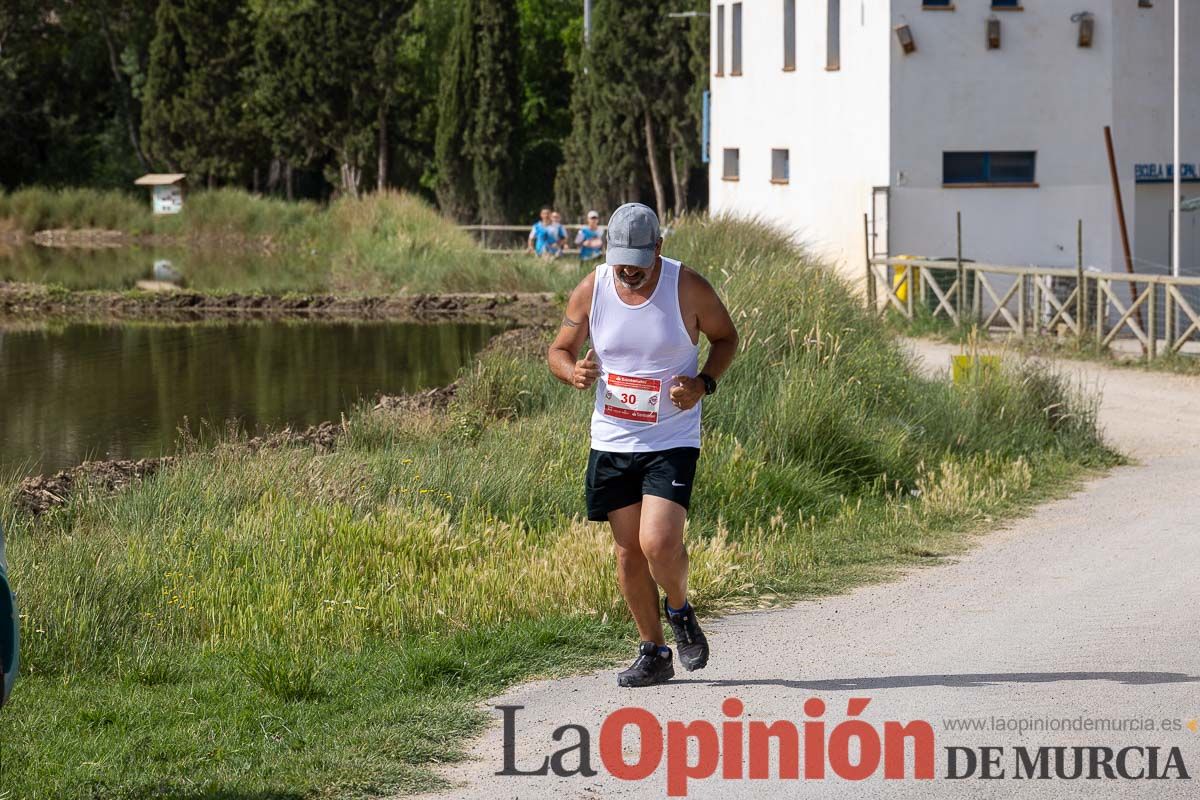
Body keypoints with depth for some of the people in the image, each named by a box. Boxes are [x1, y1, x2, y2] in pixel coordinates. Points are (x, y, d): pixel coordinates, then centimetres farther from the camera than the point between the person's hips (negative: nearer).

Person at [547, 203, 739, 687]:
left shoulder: (689, 289, -10)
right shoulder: (590, 292, -3)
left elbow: (725, 337, 6)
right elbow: (559, 351, 8)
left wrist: (703, 384, -12)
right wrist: (574, 371, -16)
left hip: (672, 441, -3)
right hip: (611, 441, 3)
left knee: (659, 543, -18)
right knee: (628, 553, 6)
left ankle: (679, 610, 14)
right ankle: (653, 653, 21)